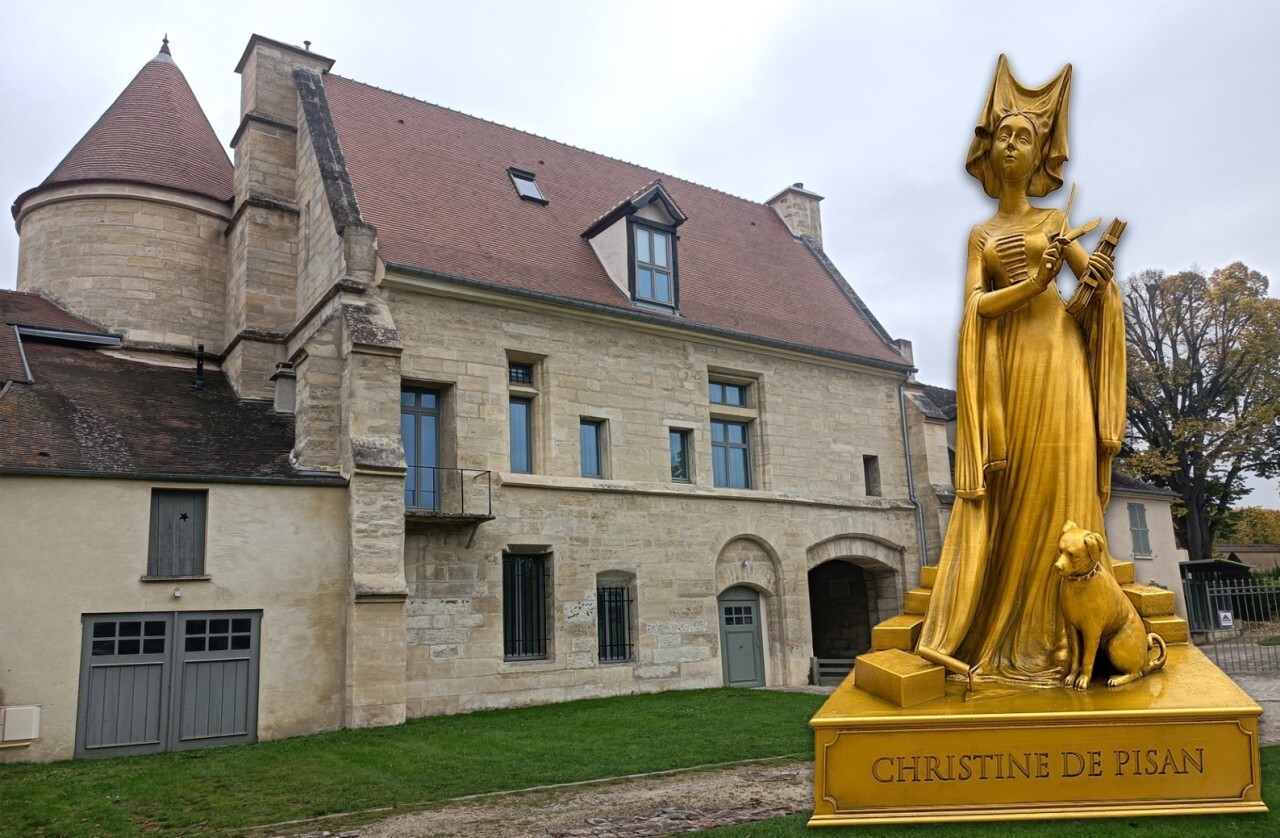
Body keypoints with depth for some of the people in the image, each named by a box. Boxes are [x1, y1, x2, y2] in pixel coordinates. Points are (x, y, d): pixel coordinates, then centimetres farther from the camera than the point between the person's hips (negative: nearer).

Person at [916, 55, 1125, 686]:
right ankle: (992, 633, 3)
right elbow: (975, 305, 1)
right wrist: (1032, 282, -15)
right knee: (1004, 499, -2)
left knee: (1058, 491, -5)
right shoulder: (980, 235, 15)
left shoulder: (1056, 221, 14)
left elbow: (1098, 288, 10)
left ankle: (1053, 635, 0)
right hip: (1003, 366, 1)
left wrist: (1102, 276, -13)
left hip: (1055, 358, 0)